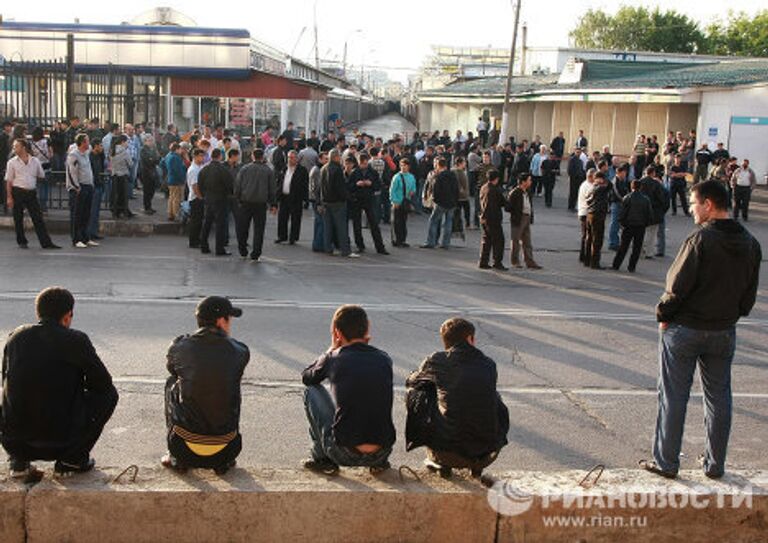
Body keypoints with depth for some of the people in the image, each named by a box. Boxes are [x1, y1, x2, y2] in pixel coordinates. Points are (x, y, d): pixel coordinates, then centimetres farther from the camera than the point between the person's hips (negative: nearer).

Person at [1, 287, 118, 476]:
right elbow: (103, 382, -1)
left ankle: (19, 458, 17)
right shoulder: (75, 340, -9)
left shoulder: (16, 336, 5)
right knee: (108, 394, 14)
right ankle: (74, 457, 10)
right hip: (59, 440, -5)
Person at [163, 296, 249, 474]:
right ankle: (224, 459, 27)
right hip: (224, 444, 1)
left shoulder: (179, 347, -5)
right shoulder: (240, 352, -6)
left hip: (185, 445, 0)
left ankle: (177, 458, 27)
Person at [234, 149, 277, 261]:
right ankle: (255, 254, 3)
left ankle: (243, 251, 19)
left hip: (245, 202, 0)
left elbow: (237, 186, 2)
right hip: (261, 204, 0)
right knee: (259, 229, 5)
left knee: (242, 227, 13)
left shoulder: (244, 169, 1)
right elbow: (272, 189, 4)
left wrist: (237, 200, 11)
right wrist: (273, 204, 9)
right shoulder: (268, 171, 1)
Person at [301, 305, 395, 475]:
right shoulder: (384, 359, 4)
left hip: (344, 454, -3)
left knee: (312, 391, 16)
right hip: (381, 452, 3)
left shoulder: (333, 358, -3)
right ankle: (380, 461, 22)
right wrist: (364, 345, 22)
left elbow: (306, 378, 18)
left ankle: (321, 457, 17)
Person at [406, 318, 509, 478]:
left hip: (446, 453, -2)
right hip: (487, 453, 2)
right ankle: (477, 466, 23)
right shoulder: (489, 365, 5)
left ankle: (441, 463, 22)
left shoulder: (437, 360, -1)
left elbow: (411, 382, 18)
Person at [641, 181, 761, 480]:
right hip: (724, 332, 6)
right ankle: (715, 464, 24)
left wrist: (663, 315, -3)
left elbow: (677, 287, -18)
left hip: (685, 329, -5)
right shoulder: (750, 244, 1)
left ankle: (666, 462, 12)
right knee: (719, 398, 15)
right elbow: (750, 294, 7)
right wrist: (731, 316, 17)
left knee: (673, 397, 5)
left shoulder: (701, 239, -19)